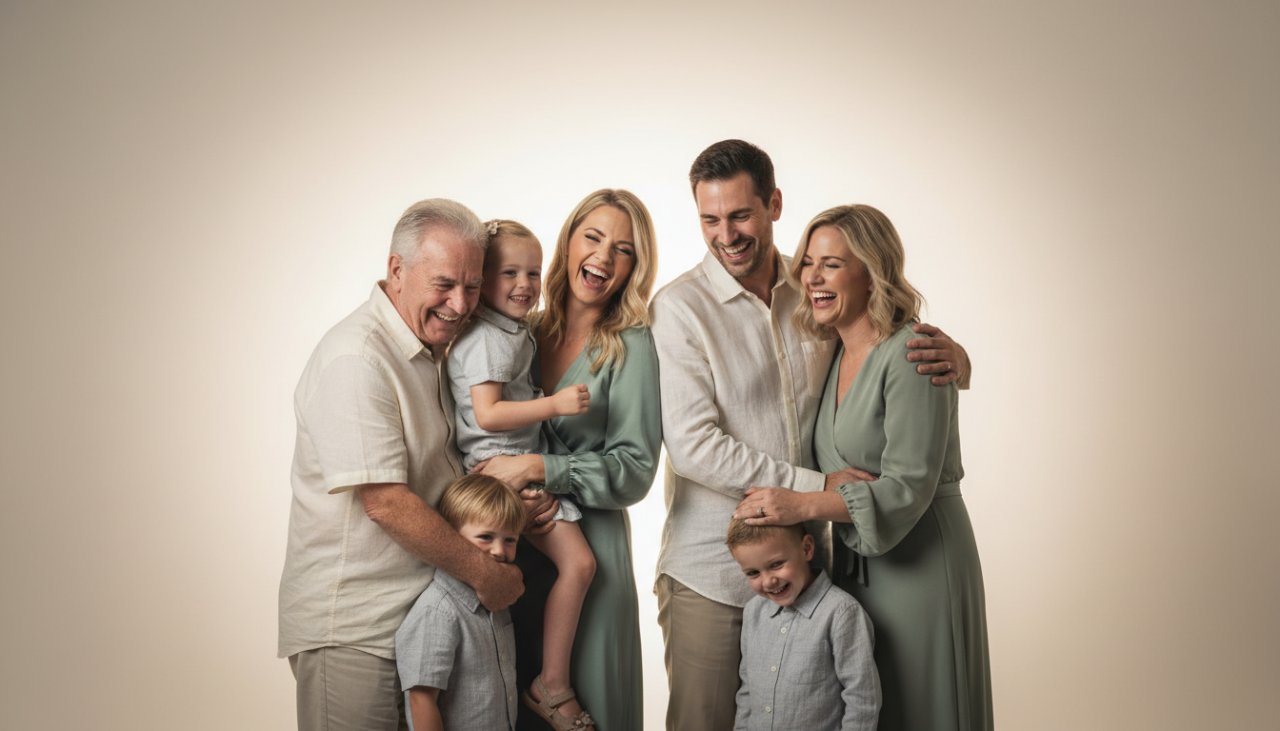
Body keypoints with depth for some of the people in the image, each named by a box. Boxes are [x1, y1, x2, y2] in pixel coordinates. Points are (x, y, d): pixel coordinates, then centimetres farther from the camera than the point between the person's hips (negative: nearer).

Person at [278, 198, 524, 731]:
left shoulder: (432, 350, 11)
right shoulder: (356, 357, -19)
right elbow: (385, 502, -23)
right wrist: (482, 573, -15)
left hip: (417, 616, 9)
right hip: (350, 630, -8)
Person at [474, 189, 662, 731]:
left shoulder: (631, 347, -6)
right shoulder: (526, 332, 7)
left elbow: (635, 471, -10)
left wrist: (539, 469, -18)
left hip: (589, 545, -4)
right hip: (511, 545, 4)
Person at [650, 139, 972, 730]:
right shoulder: (680, 306, -9)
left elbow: (902, 359, 16)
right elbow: (693, 447, -16)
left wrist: (950, 355, -9)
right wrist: (816, 485, -20)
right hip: (710, 571, -4)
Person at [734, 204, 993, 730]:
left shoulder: (910, 355, -16)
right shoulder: (836, 355, 8)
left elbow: (907, 487, -21)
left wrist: (804, 505, -26)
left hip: (919, 562, -7)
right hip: (853, 562, 7)